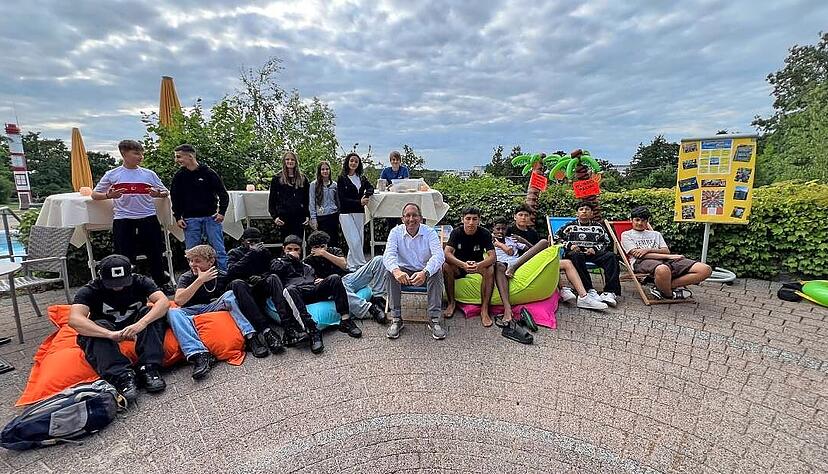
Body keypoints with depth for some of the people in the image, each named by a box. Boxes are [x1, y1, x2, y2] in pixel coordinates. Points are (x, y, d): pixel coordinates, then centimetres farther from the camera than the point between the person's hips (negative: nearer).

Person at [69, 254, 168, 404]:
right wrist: (111, 334, -45)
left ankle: (149, 368, -36)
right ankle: (121, 376, -44)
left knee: (152, 312, -28)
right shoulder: (90, 290, -12)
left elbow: (164, 301, -25)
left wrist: (141, 323, -43)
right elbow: (74, 319, -29)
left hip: (135, 326, 1)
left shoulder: (139, 282, -11)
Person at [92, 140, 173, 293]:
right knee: (124, 256, 3)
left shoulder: (149, 174, 6)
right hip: (123, 220, -1)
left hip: (148, 218, 1)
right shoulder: (112, 175, 3)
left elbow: (166, 192, 12)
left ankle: (162, 283, 23)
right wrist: (109, 195, -12)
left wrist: (158, 194, -11)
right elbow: (94, 194, 9)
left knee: (155, 253, 8)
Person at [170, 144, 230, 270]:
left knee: (219, 250, -1)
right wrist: (178, 217, 7)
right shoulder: (179, 176, 6)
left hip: (211, 217, -3)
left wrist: (222, 212, -6)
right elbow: (175, 198, 14)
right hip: (190, 219, 3)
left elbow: (223, 194, 1)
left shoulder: (208, 173, -2)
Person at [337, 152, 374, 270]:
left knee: (359, 240, 5)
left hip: (360, 213, 5)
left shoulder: (362, 178, 14)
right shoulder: (342, 178, -1)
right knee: (355, 240, -9)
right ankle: (361, 264, -2)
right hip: (346, 213, -5)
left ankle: (351, 265, 16)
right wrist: (359, 202, -15)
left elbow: (370, 188, 8)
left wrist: (366, 196, -15)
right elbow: (342, 199, -7)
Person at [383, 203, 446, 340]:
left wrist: (425, 273, -47)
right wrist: (396, 270, -47)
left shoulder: (430, 232, -10)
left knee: (437, 270, -31)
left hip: (425, 272, -1)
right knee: (391, 272, -29)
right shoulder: (396, 232, -7)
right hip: (404, 272, 1)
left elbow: (439, 255, -27)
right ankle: (396, 319, -22)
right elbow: (388, 255, -23)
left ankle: (434, 319, -26)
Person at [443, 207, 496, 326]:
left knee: (490, 269, -31)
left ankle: (484, 309, -26)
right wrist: (463, 264, -45)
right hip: (459, 265, 0)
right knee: (446, 266, -31)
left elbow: (493, 256, -22)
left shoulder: (485, 234, -12)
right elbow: (447, 253, -26)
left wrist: (479, 265, -45)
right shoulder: (456, 232, -13)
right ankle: (451, 302, -14)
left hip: (478, 265, 0)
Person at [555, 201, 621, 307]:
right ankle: (589, 290, -42)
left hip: (594, 252, 2)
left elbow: (607, 242, 18)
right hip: (575, 252, -2)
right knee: (577, 256, -39)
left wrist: (595, 249, -1)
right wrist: (569, 245, -3)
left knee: (611, 256, -27)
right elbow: (557, 238, 13)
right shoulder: (570, 226, 18)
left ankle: (610, 292, -35)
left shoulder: (598, 226, 21)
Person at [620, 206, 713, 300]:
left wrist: (648, 250, -7)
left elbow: (666, 251, 15)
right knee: (663, 270, -45)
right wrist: (669, 256, -7)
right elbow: (637, 254, -2)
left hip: (665, 260, 6)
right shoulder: (626, 235, 15)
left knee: (705, 270, -17)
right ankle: (669, 294, -12)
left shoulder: (656, 234, 32)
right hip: (641, 261, -6)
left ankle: (661, 288, -20)